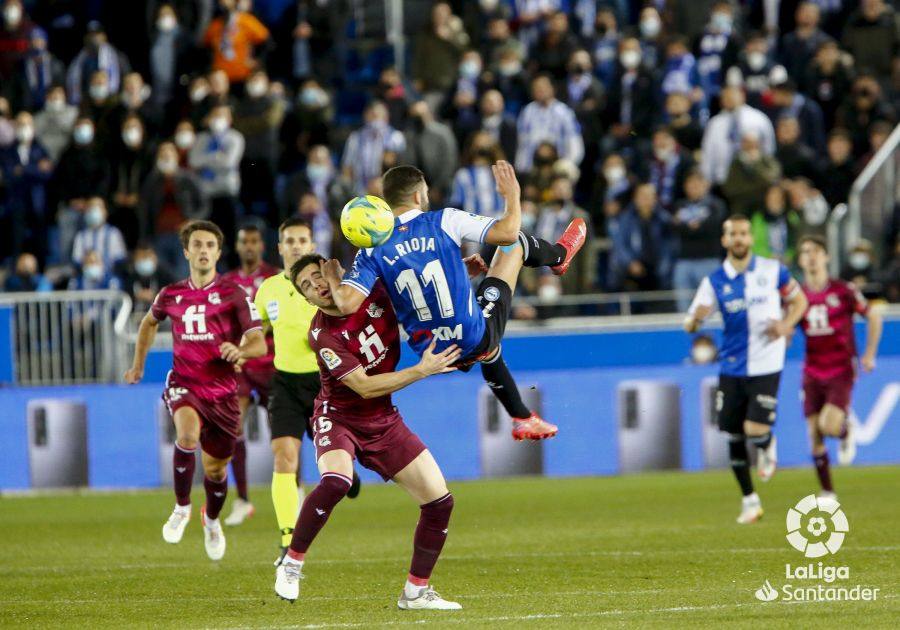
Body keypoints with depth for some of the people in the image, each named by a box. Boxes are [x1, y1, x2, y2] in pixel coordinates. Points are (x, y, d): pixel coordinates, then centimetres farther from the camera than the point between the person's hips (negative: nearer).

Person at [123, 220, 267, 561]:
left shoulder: (233, 294, -5)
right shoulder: (171, 295, 5)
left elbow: (259, 343, -10)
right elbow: (149, 322, 29)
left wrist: (240, 350, -31)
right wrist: (138, 364, 29)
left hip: (222, 391, 0)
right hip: (183, 384, 0)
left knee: (216, 469, 9)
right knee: (188, 433, -32)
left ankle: (212, 520, 42)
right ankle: (182, 508, -13)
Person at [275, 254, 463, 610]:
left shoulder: (373, 291, -8)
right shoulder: (323, 336, -22)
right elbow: (365, 387, -24)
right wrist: (423, 370, -26)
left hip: (383, 420, 6)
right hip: (339, 417, -6)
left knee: (439, 502, -1)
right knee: (335, 482, -36)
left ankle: (416, 591, 13)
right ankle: (292, 564, -17)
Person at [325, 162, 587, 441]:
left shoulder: (373, 248, -7)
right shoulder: (444, 220, -13)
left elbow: (347, 304, -18)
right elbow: (507, 232, -16)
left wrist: (333, 276, 3)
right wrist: (512, 195, 3)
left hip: (434, 353, 3)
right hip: (476, 338, -3)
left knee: (487, 351, 43)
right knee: (516, 243, 18)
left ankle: (522, 418, 54)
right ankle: (559, 256, 50)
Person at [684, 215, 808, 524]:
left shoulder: (773, 271, -1)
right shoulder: (714, 281, 0)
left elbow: (800, 300, 12)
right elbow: (690, 325, -4)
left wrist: (786, 324, -8)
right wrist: (695, 319, -29)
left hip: (765, 366, -2)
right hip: (731, 367, 2)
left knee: (756, 431, -16)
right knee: (734, 436, 4)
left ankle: (768, 447, 23)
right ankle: (749, 501, 20)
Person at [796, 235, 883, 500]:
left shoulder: (843, 291, -6)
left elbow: (873, 316, 3)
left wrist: (869, 355, -1)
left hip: (841, 371, -3)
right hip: (812, 375, 3)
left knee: (829, 426, -21)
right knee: (815, 436, 0)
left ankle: (847, 431, 16)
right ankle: (827, 492, 14)